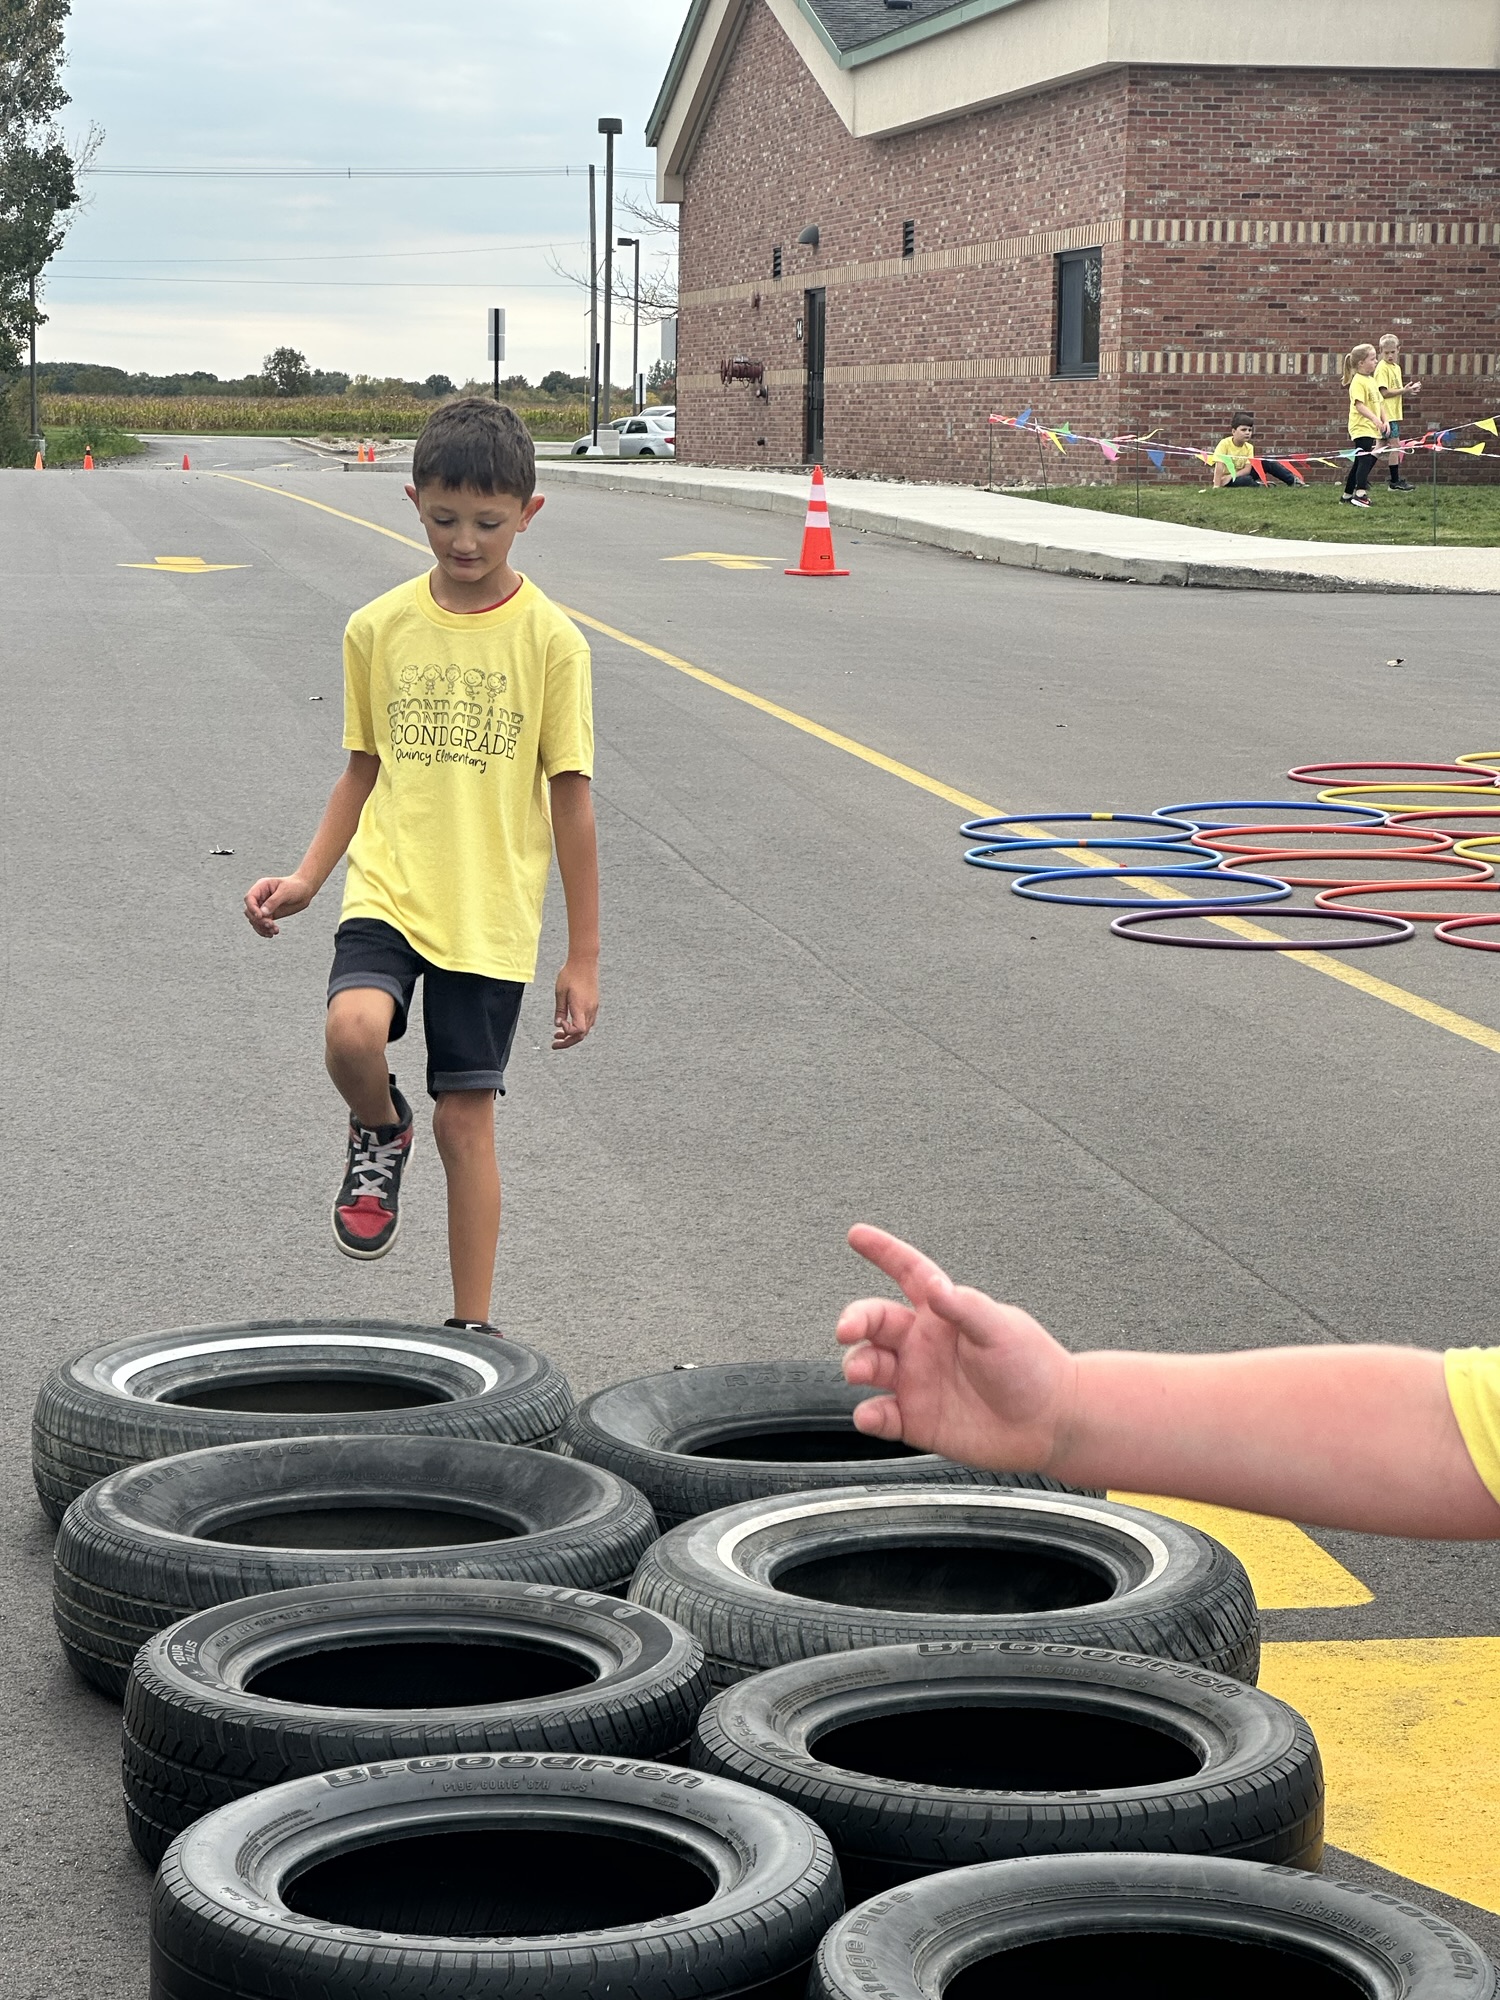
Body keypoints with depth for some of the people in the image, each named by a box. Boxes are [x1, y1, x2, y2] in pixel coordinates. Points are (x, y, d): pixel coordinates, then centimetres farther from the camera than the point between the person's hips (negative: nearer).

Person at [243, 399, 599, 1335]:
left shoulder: (550, 640, -5)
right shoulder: (379, 628, 2)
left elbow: (571, 800, -1)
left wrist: (584, 956, 0)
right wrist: (307, 878, 1)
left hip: (492, 916, -1)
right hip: (388, 891, 1)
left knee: (466, 1120, 3)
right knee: (354, 1029, -28)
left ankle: (472, 1328, 17)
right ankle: (380, 1133, 7)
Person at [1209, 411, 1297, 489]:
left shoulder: (1249, 447, -3)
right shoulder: (1224, 444, -19)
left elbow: (1247, 469, -11)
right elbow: (1219, 466, -26)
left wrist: (1230, 476, -24)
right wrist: (1216, 487, -33)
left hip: (1241, 474, 6)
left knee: (1267, 462, -7)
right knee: (1246, 480, -38)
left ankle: (1292, 480, -5)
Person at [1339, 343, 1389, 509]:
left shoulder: (1372, 380, 17)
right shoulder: (1358, 381, -13)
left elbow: (1378, 404, 22)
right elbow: (1359, 405, -21)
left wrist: (1385, 420, 11)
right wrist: (1375, 419, -28)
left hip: (1372, 428, 10)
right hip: (1361, 428, -10)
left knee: (1360, 462, 13)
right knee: (1365, 460, -17)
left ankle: (1347, 494, 21)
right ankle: (1360, 494, -21)